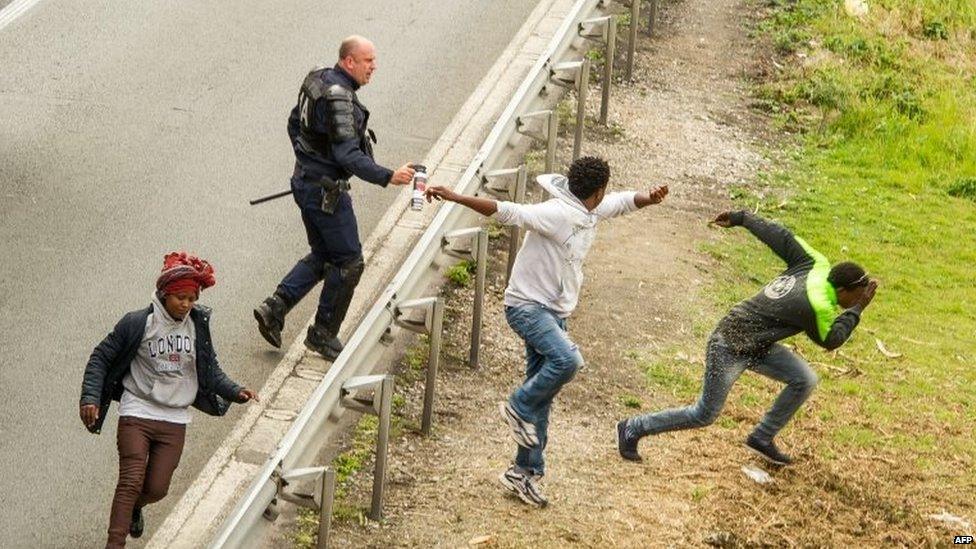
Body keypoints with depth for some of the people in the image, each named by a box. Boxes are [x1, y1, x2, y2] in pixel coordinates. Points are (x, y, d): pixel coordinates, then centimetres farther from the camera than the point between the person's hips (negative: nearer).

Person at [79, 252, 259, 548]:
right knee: (131, 482, -12)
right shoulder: (137, 324, -9)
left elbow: (210, 370, 11)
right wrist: (90, 398, -13)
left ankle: (135, 508, 41)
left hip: (175, 421, 4)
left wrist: (235, 391, -5)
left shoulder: (198, 325, 2)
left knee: (157, 489, 7)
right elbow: (101, 358, -2)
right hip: (137, 414, -3)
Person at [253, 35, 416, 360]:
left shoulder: (317, 79, 6)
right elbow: (348, 155, -30)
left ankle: (274, 308, 14)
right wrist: (388, 177, -35)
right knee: (349, 262, 2)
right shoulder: (338, 97, -24)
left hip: (306, 183, 10)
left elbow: (295, 123, 20)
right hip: (326, 192, -10)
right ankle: (323, 334, 11)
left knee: (322, 257, 20)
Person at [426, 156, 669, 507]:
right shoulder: (555, 214, -22)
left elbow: (624, 202, 20)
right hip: (526, 305, -9)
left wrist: (651, 198, -3)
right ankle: (519, 407, -7)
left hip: (554, 312, 9)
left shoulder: (592, 212, 5)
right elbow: (505, 212, -28)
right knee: (567, 359, -32)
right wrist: (456, 198, -38)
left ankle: (525, 473, 17)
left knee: (541, 399, 9)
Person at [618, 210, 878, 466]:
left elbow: (778, 235, 0)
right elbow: (830, 340, -9)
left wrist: (741, 218, 8)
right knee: (704, 415, 2)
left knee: (805, 381, 4)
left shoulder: (817, 265, -6)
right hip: (730, 348, -9)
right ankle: (632, 429, 14)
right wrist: (856, 311, -8)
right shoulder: (819, 307, -28)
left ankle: (762, 439, 18)